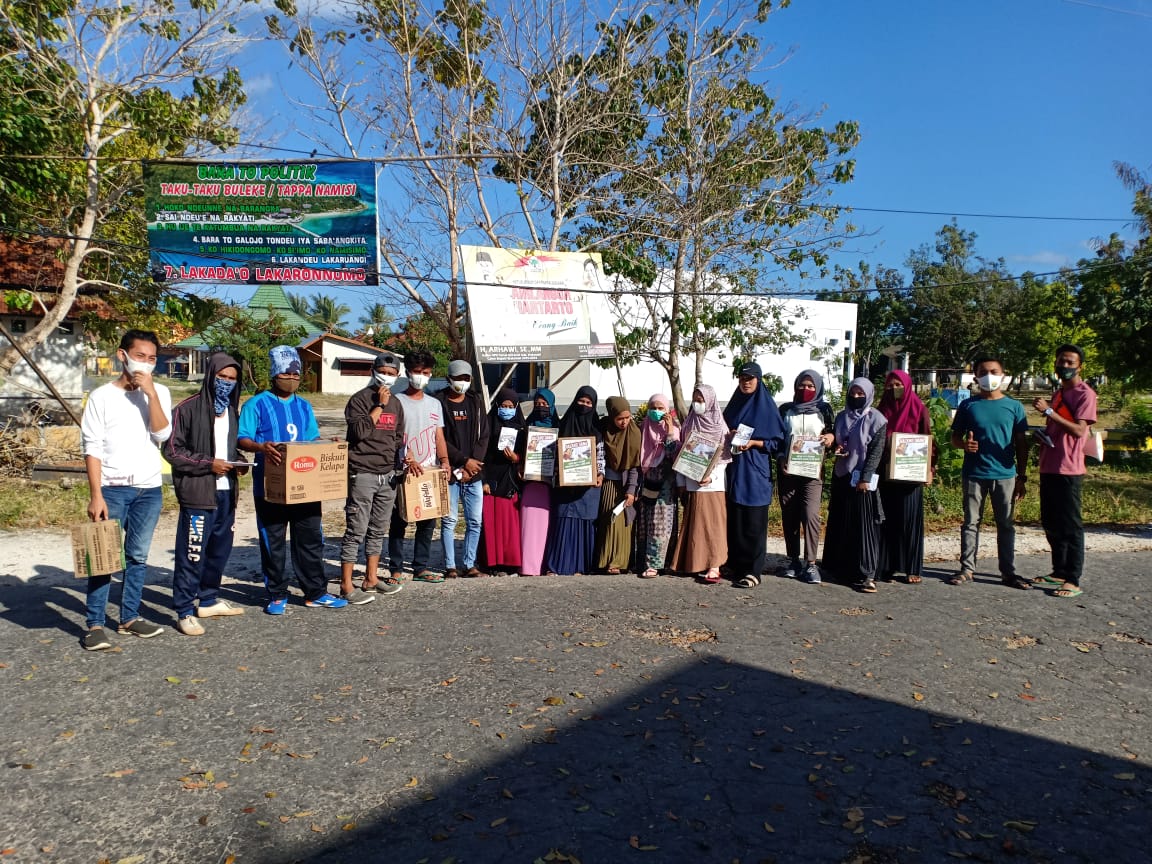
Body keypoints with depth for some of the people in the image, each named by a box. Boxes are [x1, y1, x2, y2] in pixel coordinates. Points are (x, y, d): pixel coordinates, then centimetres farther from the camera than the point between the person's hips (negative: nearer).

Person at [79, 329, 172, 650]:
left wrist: (150, 392, -15)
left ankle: (129, 617, 20)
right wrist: (95, 495, -12)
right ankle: (95, 625, 5)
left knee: (138, 557, 10)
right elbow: (92, 449, -6)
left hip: (149, 490, 3)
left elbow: (162, 434, -9)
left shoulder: (159, 393, 5)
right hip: (112, 488, -3)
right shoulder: (102, 396, -3)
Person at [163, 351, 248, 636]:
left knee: (220, 549, 16)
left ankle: (209, 600, 31)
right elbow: (172, 450, -10)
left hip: (226, 492, 8)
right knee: (191, 554, -4)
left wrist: (238, 462, 5)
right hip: (198, 493, -7)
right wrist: (208, 464, -16)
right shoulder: (188, 409, -8)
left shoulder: (231, 409, 15)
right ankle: (185, 612, 5)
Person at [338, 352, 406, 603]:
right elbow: (360, 430, -19)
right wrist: (379, 406, -14)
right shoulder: (359, 399, -5)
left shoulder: (396, 403, 16)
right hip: (362, 474, -7)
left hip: (389, 475, 7)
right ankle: (346, 585, 1)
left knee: (378, 530, 13)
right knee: (356, 531, -5)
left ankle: (371, 579, 23)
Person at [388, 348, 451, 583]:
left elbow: (439, 436, 11)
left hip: (429, 471, 5)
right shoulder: (397, 401, -2)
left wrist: (444, 461, -4)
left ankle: (421, 568, 18)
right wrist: (409, 460, -23)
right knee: (399, 521, 1)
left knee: (428, 522, 8)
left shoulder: (435, 403, 14)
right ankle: (396, 569, 10)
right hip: (403, 470, -5)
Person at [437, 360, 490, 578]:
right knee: (449, 520, 0)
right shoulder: (439, 402, -1)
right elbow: (440, 439, -8)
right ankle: (450, 566, 8)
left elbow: (483, 437, 7)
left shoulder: (476, 402, 11)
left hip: (473, 473, 4)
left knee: (475, 521, 5)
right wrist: (464, 460, -12)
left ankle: (469, 565, 14)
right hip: (450, 472, -4)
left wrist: (473, 465, -5)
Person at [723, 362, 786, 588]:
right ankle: (735, 564, 15)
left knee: (753, 523, -5)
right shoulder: (734, 405, 13)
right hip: (734, 470, 5)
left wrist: (752, 443, -16)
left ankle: (753, 570, 0)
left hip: (756, 471, -5)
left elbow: (777, 441, -3)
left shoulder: (767, 407, -1)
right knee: (734, 520, 5)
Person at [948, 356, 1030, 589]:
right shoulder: (968, 406, 4)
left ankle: (1008, 572, 14)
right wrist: (964, 444, -15)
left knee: (1006, 524, 7)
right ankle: (967, 569, 11)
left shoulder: (1014, 407, 5)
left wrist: (1022, 476, 3)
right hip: (974, 473, 0)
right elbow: (955, 437, 9)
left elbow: (1021, 444, 7)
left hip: (1005, 474, 0)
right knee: (971, 522, 5)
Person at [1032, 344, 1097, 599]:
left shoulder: (1085, 394, -8)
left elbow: (1079, 430, -20)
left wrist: (1049, 411, -25)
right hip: (1049, 468, 9)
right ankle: (1059, 572, 24)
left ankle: (1073, 581, 1)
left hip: (1068, 470, -8)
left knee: (1070, 526, -4)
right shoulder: (1058, 393, 17)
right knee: (1051, 524, 14)